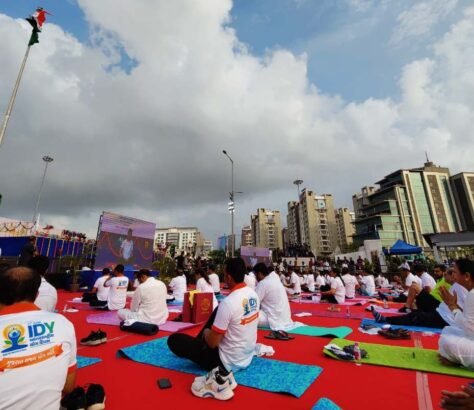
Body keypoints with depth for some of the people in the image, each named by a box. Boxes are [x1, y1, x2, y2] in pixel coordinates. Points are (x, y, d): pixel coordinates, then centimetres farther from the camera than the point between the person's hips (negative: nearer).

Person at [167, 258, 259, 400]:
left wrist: (206, 332, 1)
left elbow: (212, 343, -21)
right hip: (248, 356, 7)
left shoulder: (228, 302, -31)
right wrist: (210, 331, 16)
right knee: (217, 312, 19)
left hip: (228, 361, -6)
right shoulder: (253, 294, -7)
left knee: (174, 340, 1)